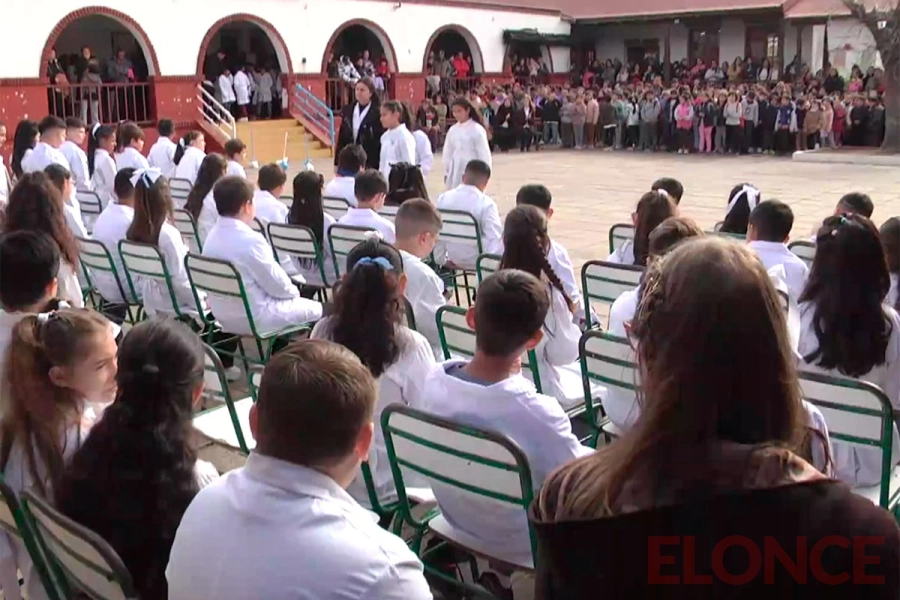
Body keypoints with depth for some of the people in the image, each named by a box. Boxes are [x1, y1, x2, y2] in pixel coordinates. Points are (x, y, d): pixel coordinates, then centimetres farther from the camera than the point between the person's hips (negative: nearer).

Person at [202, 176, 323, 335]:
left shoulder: (212, 236, 0)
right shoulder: (250, 240, -25)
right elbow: (276, 284, -17)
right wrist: (293, 291, 5)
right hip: (255, 318, -9)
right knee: (316, 309, 8)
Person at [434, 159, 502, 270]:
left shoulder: (443, 198, -3)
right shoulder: (486, 203, -17)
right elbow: (494, 237, -23)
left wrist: (440, 259, 13)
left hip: (453, 260, 5)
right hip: (478, 261, -5)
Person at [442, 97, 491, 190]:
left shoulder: (477, 129, -10)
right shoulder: (452, 130, 7)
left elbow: (484, 153, -9)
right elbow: (448, 152, 14)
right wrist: (446, 172, 14)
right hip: (455, 172, 6)